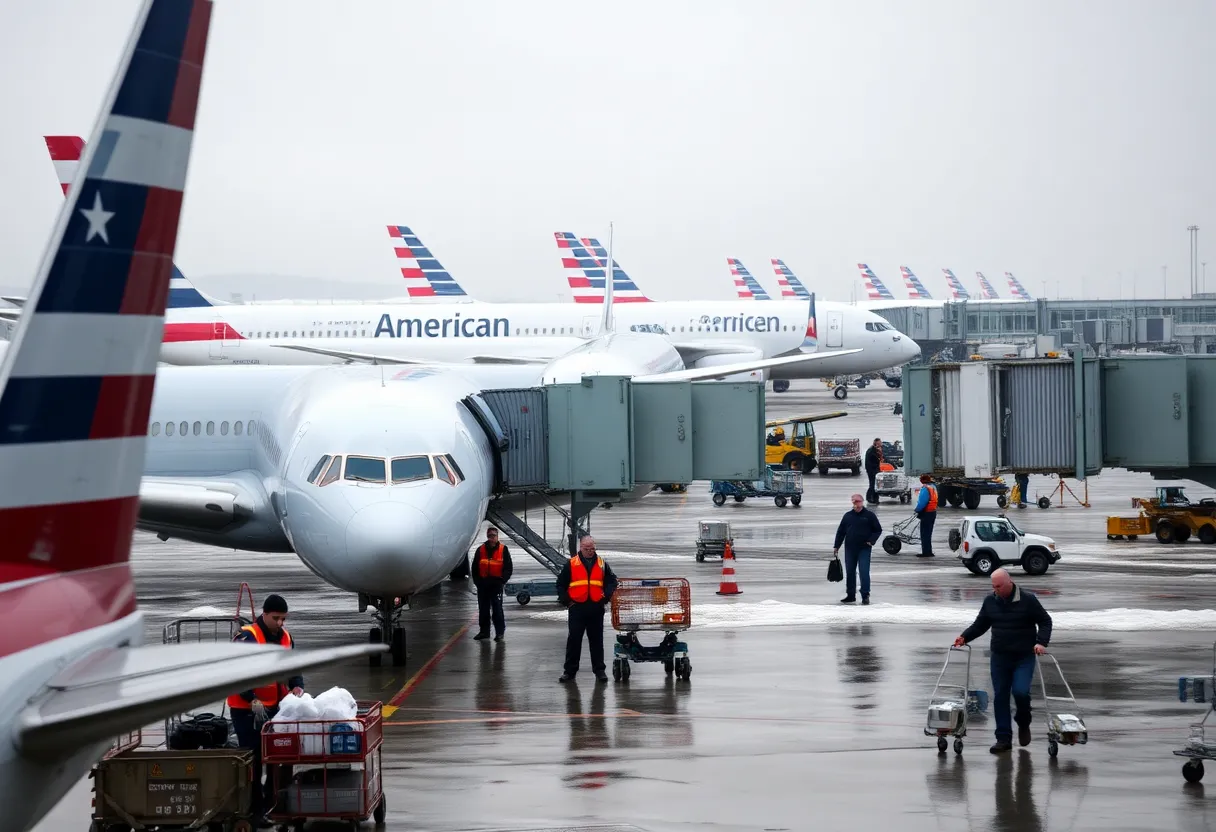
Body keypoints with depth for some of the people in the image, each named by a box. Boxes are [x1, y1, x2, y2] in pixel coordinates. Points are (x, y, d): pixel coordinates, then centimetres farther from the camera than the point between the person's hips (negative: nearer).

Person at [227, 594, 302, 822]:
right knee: (254, 759, -3)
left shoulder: (285, 637, 8)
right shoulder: (247, 638, -16)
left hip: (276, 706, 7)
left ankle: (273, 801, 22)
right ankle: (255, 808, 3)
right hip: (248, 709, -7)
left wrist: (297, 685, -7)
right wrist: (253, 700, -31)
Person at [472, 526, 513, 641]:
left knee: (497, 609, -6)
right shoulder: (480, 550, 7)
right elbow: (475, 568, 11)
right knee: (483, 609, 9)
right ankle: (484, 631, 19)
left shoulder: (503, 550, 0)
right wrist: (477, 581, 1)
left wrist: (502, 580, -10)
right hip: (483, 584, 3)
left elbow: (508, 568, 1)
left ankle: (500, 632, -2)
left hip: (496, 584, -3)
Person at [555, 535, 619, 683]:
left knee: (596, 640, 7)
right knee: (573, 640, 0)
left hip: (596, 609, 2)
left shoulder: (601, 564, 8)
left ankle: (599, 669, 15)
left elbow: (612, 581, 13)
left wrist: (606, 597, 0)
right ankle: (570, 670, 7)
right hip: (577, 608, -2)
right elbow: (561, 584, 6)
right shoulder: (571, 564, 2)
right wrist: (566, 600, -2)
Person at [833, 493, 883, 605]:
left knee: (864, 572, -8)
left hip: (864, 549, -4)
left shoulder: (869, 515, 1)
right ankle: (850, 595, 18)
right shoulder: (848, 516, 9)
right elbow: (840, 532, 14)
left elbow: (878, 530, 5)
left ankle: (865, 595, -2)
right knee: (850, 572, 8)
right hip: (850, 549, 4)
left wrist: (871, 540, -9)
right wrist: (836, 546, 10)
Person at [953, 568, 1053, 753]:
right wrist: (964, 637, -1)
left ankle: (1023, 723, 13)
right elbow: (980, 625, 15)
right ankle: (1004, 738, 7)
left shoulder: (1027, 600, -7)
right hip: (999, 656, 4)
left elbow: (1045, 621, 0)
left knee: (1020, 692, -17)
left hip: (1024, 657, -4)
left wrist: (1041, 642, -14)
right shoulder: (990, 601, 4)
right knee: (1000, 696, 1)